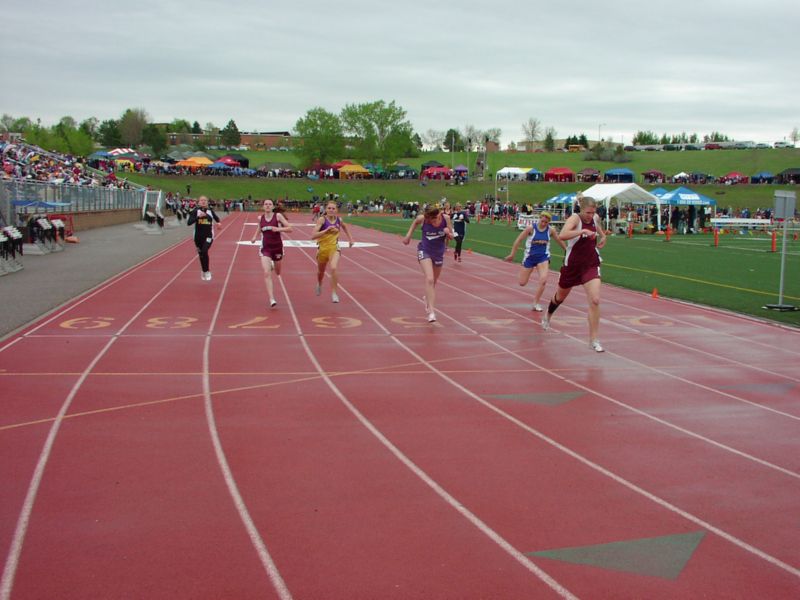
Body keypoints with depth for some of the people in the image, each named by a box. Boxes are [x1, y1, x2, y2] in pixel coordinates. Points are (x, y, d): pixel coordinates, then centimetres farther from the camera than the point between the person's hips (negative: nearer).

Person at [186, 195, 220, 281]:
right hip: (198, 236, 1)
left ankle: (207, 271, -7)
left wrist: (218, 223, 0)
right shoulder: (195, 211, -5)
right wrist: (198, 217, -26)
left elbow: (216, 218, 22)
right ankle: (204, 272, 32)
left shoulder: (210, 211, 1)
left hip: (209, 236, -1)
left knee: (204, 251, -22)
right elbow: (189, 223, -15)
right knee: (201, 254, 10)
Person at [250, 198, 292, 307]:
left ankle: (272, 265, 61)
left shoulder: (278, 216, -9)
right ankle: (272, 299, -18)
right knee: (267, 274, -18)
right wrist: (255, 236, 7)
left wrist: (278, 229, -26)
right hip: (265, 248, 0)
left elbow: (289, 228, -11)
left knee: (278, 273, 21)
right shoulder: (260, 218, 0)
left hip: (277, 247, 0)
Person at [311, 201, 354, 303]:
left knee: (334, 268, -27)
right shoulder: (322, 220, -16)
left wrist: (350, 238, 20)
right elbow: (313, 236, -25)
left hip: (334, 248, 0)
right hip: (323, 248, 0)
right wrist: (326, 230, -32)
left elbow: (344, 227, 22)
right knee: (321, 271, 21)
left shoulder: (339, 220, -4)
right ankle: (319, 285, 56)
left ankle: (334, 293, -16)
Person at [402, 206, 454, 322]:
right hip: (424, 251, -3)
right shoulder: (422, 218, -19)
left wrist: (448, 234, -26)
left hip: (439, 253, 3)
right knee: (429, 279, -21)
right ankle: (431, 311, -22)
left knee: (433, 281, 19)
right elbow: (415, 222, 6)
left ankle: (427, 298, 51)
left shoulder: (446, 218, -17)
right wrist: (408, 235, 3)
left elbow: (451, 237, -5)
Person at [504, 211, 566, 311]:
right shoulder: (531, 228, -13)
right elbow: (519, 239, -6)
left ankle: (536, 303, -2)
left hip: (543, 257, 1)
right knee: (522, 283, 6)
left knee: (543, 280, -19)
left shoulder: (551, 230, -5)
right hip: (530, 257, -1)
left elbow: (559, 241, 11)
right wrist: (512, 254, -4)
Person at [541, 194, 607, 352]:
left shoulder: (596, 218, -2)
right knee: (561, 296, 21)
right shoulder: (575, 218, -20)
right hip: (573, 264, -3)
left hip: (591, 264, 3)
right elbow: (562, 235, -40)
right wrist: (583, 231, -46)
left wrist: (603, 236, 8)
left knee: (595, 301, -15)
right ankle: (547, 316, 55)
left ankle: (594, 339, -6)